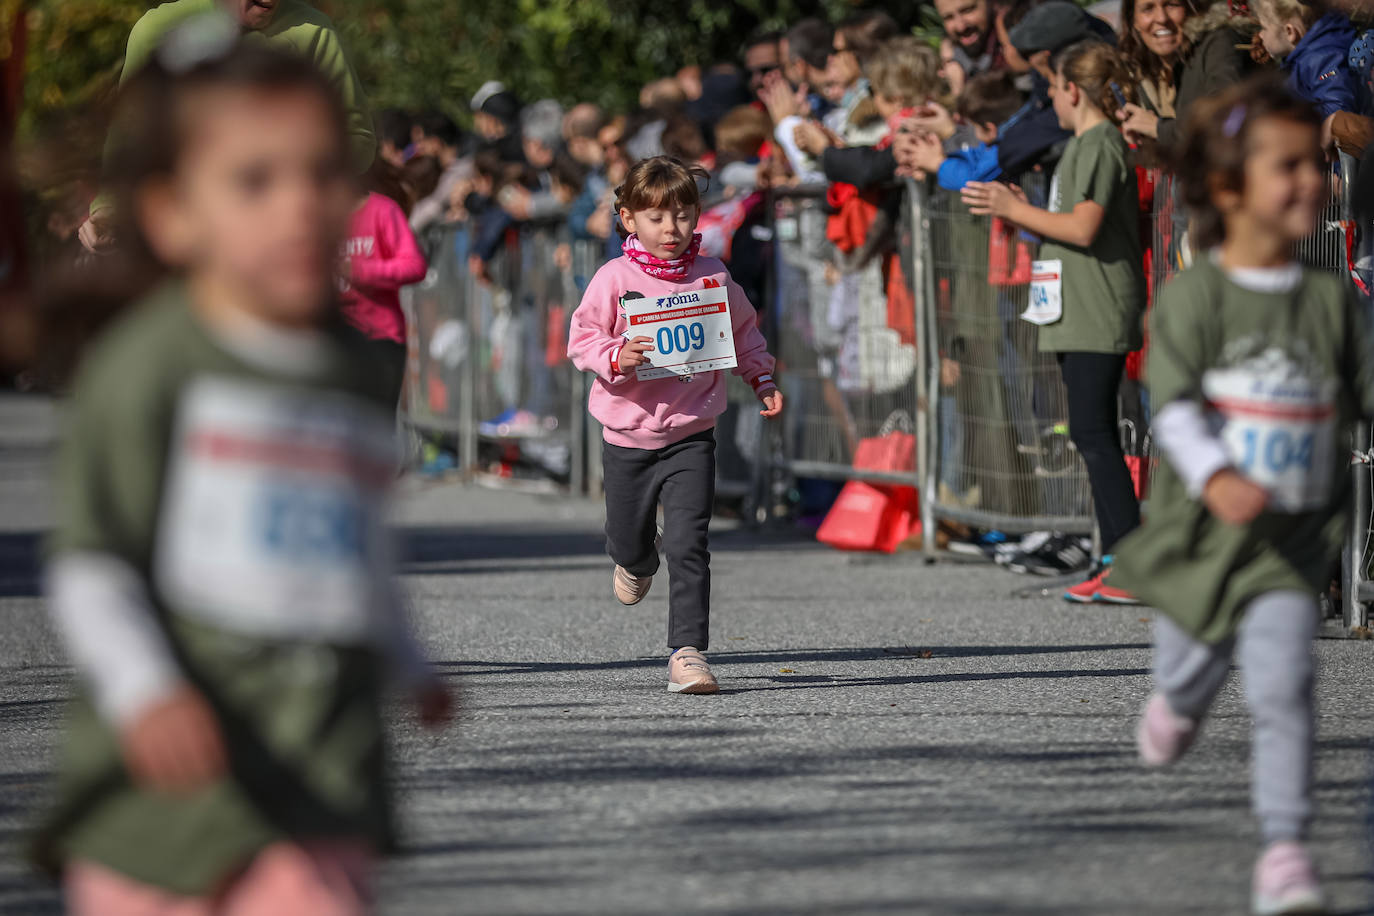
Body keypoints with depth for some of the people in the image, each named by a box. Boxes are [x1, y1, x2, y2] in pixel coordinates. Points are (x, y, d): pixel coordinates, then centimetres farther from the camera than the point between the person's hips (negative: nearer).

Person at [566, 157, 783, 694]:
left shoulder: (713, 277, 1)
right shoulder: (615, 280, -6)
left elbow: (743, 333, 16)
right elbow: (582, 339, -4)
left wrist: (762, 380, 7)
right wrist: (616, 358, -22)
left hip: (691, 433, 0)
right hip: (628, 433, 0)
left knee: (688, 544, -12)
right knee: (627, 539, 16)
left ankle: (688, 652, -10)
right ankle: (636, 564, 54)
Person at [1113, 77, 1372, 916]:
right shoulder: (1194, 295, -8)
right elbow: (1174, 406, -16)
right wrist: (1215, 477, -32)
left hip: (1293, 538, 0)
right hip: (1202, 525, 0)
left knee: (1285, 687, -15)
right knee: (1192, 671, 20)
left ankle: (1286, 848, -10)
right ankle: (1180, 704, 58)